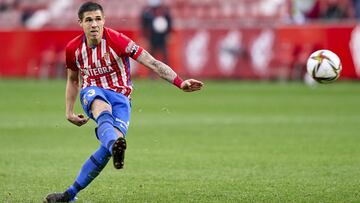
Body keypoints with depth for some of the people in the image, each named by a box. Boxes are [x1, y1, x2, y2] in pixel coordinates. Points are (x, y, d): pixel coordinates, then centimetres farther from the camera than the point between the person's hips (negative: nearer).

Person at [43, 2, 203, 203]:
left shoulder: (117, 40, -13)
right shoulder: (73, 48, 0)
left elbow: (152, 63, -17)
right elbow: (72, 81, 21)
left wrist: (181, 83, -26)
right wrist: (69, 112, 17)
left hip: (120, 97, -1)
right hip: (92, 92, 1)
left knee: (109, 147, -24)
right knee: (103, 108, -39)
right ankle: (116, 147, -71)